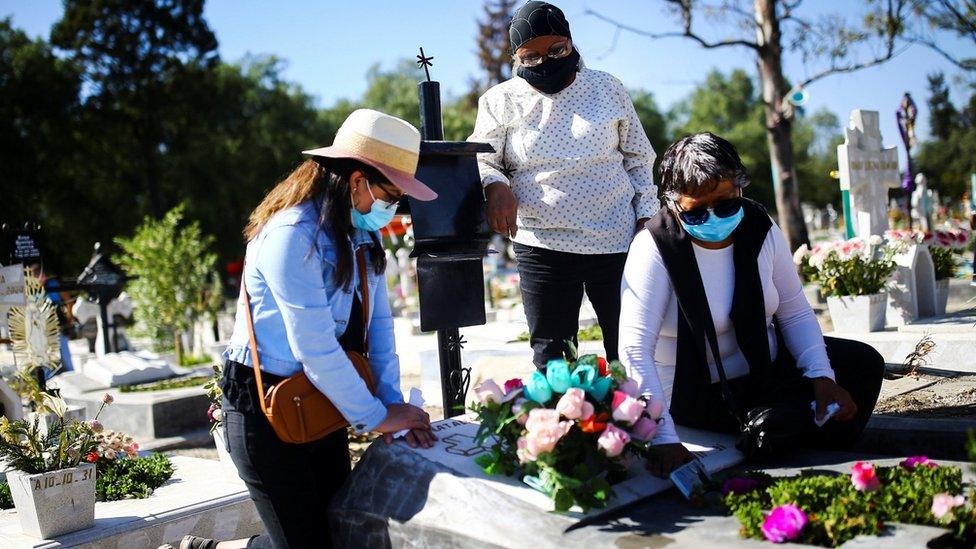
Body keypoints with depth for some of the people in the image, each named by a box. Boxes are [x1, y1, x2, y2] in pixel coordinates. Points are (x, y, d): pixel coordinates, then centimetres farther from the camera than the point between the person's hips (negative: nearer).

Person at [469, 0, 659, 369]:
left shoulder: (607, 88, 7)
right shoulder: (502, 101, 3)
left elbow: (638, 157, 12)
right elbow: (480, 160, 3)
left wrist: (646, 214, 3)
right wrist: (495, 186, -19)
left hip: (617, 241, 1)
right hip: (543, 246, -1)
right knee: (551, 360, 3)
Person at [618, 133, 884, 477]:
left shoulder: (761, 231, -7)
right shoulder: (655, 249, -24)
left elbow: (795, 313, 1)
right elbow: (635, 349, -31)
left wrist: (822, 377, -16)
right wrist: (662, 438, -39)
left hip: (768, 366, 6)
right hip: (697, 393, -6)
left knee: (863, 364, -4)